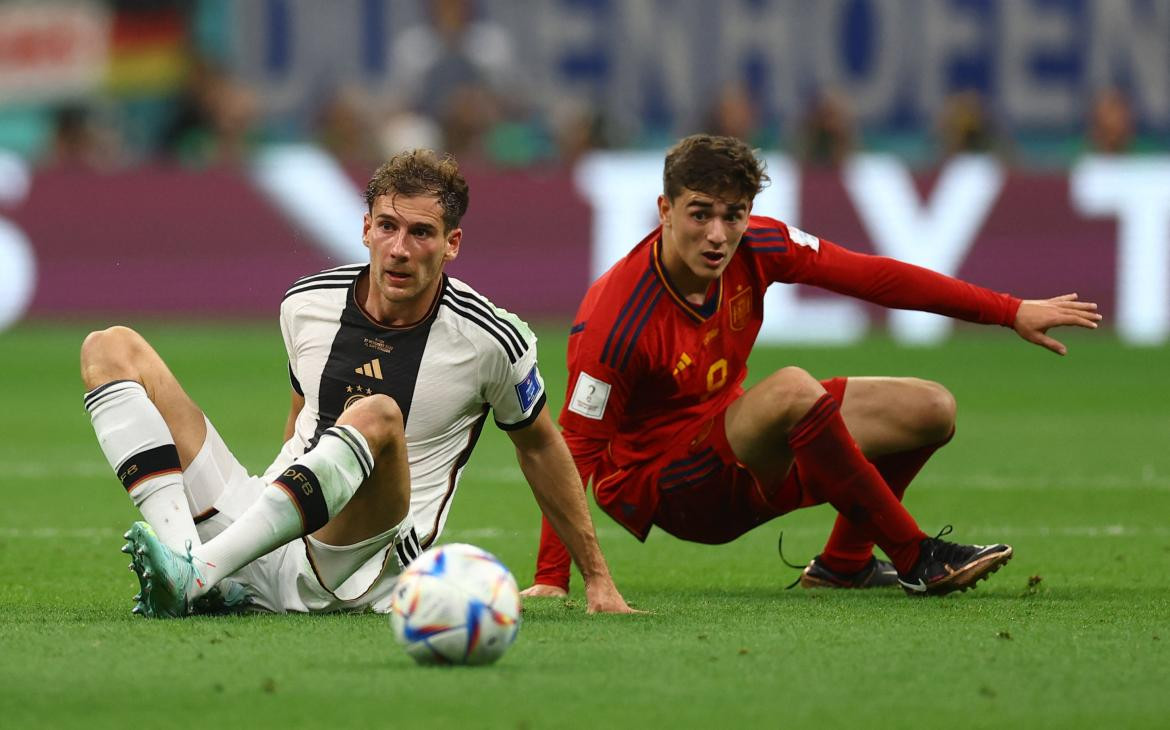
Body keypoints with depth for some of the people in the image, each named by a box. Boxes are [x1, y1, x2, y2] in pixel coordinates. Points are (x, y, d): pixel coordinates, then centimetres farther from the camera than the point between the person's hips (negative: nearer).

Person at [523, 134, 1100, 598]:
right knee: (792, 389, -36)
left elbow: (870, 276, -3)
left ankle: (844, 564, 21)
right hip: (665, 491, -8)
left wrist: (1011, 312, 0)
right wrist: (551, 580, -33)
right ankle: (915, 559, -22)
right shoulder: (615, 321, -30)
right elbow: (575, 448, -27)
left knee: (930, 410, 3)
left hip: (738, 452, 8)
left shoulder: (754, 248, -11)